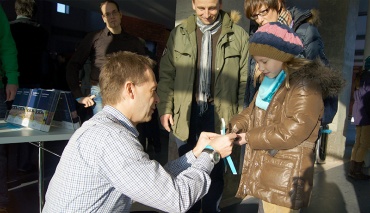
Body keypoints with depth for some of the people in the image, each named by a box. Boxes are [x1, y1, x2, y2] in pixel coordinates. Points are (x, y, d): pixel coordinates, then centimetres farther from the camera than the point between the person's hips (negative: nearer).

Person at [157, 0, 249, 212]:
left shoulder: (239, 35, -3)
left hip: (219, 113, -1)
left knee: (215, 168, 13)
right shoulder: (179, 33, 3)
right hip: (186, 111, 2)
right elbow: (167, 74, 4)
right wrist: (165, 108, -1)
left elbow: (245, 79, -1)